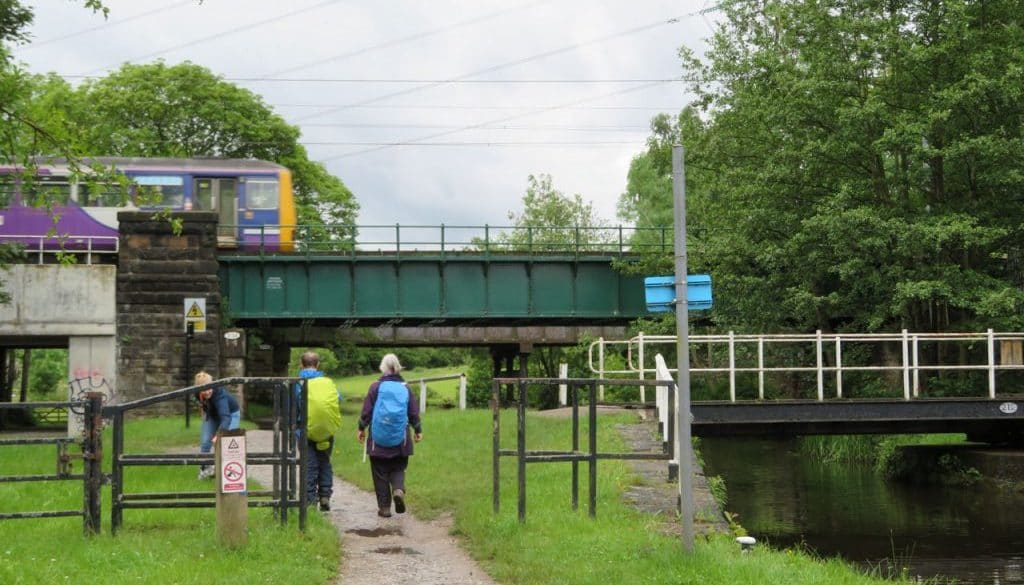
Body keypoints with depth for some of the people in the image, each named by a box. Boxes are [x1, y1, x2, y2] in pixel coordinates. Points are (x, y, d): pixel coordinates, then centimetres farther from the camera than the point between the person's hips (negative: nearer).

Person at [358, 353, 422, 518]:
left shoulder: (376, 387, -4)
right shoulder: (405, 388, 3)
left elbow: (366, 411, -2)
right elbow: (414, 412, 7)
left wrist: (362, 428, 10)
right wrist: (418, 430, 20)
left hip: (379, 438, -2)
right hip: (400, 439, 2)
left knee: (380, 473, 7)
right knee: (398, 469, 14)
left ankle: (384, 507, 7)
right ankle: (398, 489, -16)